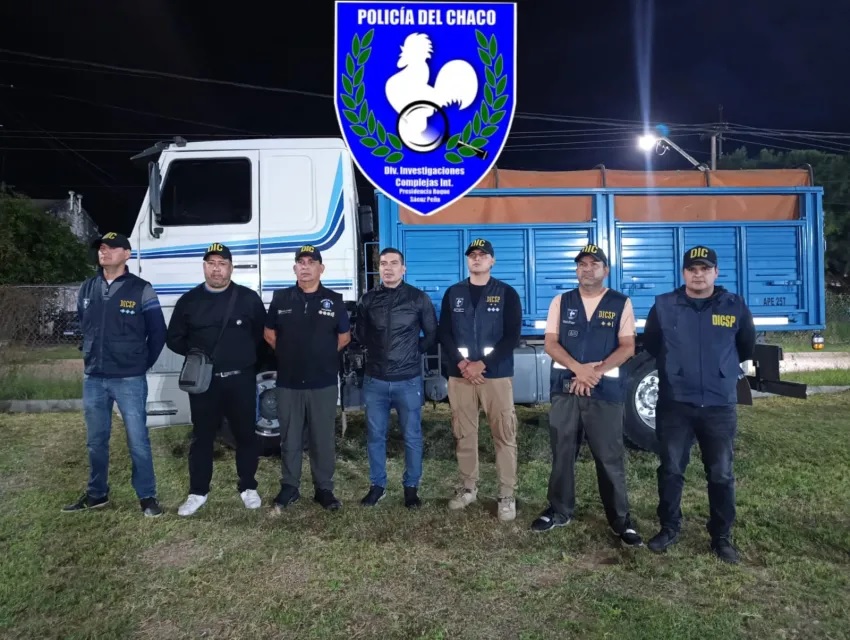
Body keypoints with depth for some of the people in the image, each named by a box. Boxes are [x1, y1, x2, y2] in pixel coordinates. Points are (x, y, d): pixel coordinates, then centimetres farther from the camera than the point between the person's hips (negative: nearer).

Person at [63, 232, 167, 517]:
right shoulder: (87, 289, 7)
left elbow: (158, 333, -3)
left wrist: (142, 364, 1)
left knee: (137, 441, 1)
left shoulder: (141, 290, -8)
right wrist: (93, 357, 17)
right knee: (95, 442, 16)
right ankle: (96, 494, 32)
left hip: (130, 380, -5)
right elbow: (83, 325, 21)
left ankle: (147, 496, 13)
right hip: (93, 379, 5)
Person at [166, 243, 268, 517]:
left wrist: (246, 355, 2)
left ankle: (248, 487, 24)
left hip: (241, 380, -1)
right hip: (203, 381, 1)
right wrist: (195, 354, 0)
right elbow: (174, 338, 11)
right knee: (202, 437, 10)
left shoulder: (249, 298, 0)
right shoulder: (189, 300, 5)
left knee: (246, 434, 9)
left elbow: (262, 334, 10)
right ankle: (198, 492, 23)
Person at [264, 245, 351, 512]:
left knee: (323, 439, 7)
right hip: (288, 383, 1)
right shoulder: (280, 298, 4)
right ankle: (289, 487, 25)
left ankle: (324, 489, 20)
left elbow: (344, 337, 10)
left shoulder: (334, 300, 2)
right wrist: (289, 354, 8)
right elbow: (269, 333, 14)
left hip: (324, 383, -1)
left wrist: (324, 355, 4)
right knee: (289, 438, 11)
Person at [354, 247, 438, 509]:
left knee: (412, 436, 7)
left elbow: (431, 334, 6)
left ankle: (411, 487, 23)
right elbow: (359, 333, 17)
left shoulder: (419, 298, -2)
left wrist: (415, 351, 2)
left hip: (408, 381, -2)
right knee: (375, 436, 11)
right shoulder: (368, 299, 4)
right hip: (375, 380, 2)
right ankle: (377, 485, 27)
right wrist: (376, 349, 11)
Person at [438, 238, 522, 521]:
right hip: (460, 375, 3)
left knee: (504, 435, -1)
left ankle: (507, 495, 9)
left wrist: (482, 364, -13)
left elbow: (512, 336, -5)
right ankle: (468, 487, 24)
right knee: (463, 435, 9)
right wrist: (461, 364, -10)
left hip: (497, 374, -2)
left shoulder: (507, 293, 2)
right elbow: (444, 334, 6)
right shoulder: (453, 293, 10)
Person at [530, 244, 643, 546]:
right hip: (564, 385, 2)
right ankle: (559, 510, 24)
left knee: (610, 456, 2)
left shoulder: (621, 303, 3)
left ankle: (620, 519, 16)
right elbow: (551, 343, 0)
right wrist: (579, 368, -15)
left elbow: (627, 347, -3)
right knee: (562, 451, 10)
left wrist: (596, 371, -15)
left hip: (605, 387, -2)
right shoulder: (561, 301, 7)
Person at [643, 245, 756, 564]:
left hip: (720, 406, 1)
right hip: (674, 404, 0)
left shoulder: (735, 307, 0)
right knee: (671, 470, 7)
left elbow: (746, 348, 16)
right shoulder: (664, 306, -2)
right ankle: (669, 528, 24)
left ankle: (722, 537, 24)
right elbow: (650, 345, 13)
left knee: (721, 475, 8)